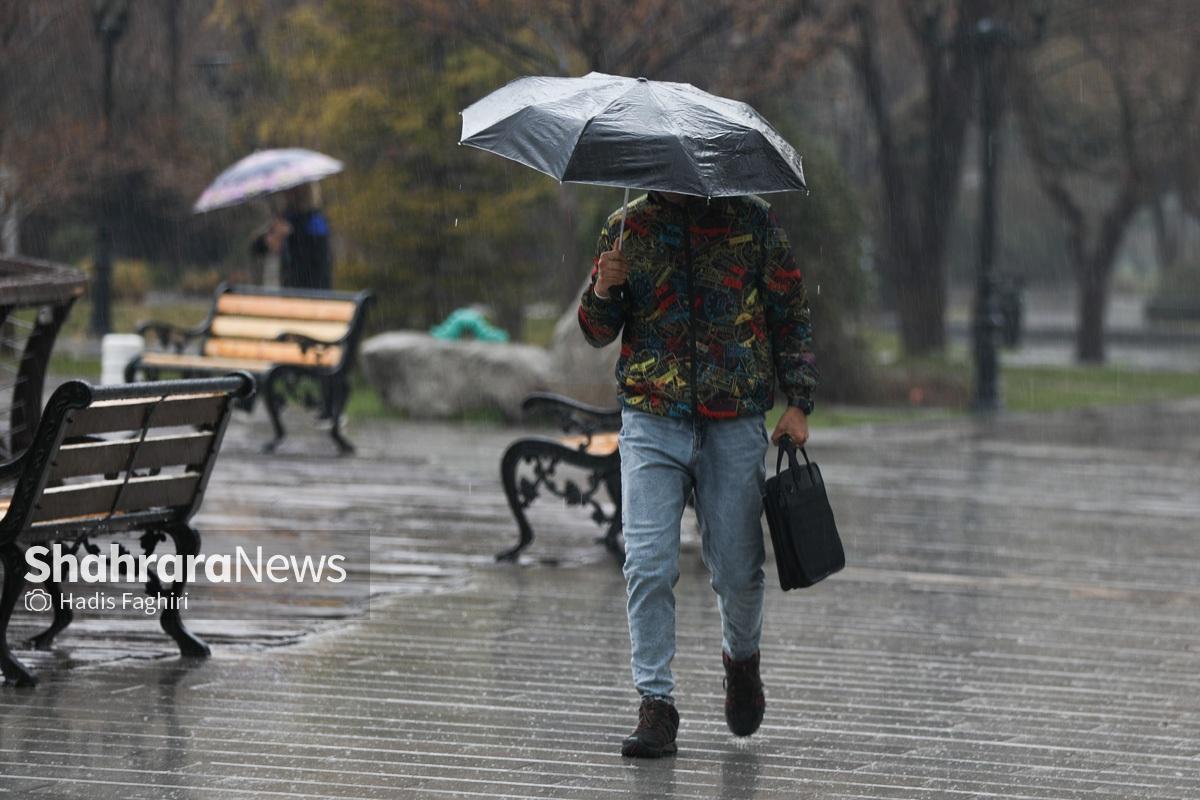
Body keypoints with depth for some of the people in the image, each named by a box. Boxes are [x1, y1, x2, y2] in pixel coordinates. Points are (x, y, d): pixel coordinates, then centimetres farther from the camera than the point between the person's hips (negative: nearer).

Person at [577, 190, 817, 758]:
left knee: (737, 570, 3)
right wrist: (603, 292, -11)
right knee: (649, 566, -11)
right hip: (651, 423, 0)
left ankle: (741, 658, 34)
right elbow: (597, 333, 12)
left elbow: (792, 314, 10)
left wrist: (798, 402, 1)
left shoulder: (754, 221, 5)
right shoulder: (627, 227, 7)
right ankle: (656, 705, -6)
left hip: (734, 427, 0)